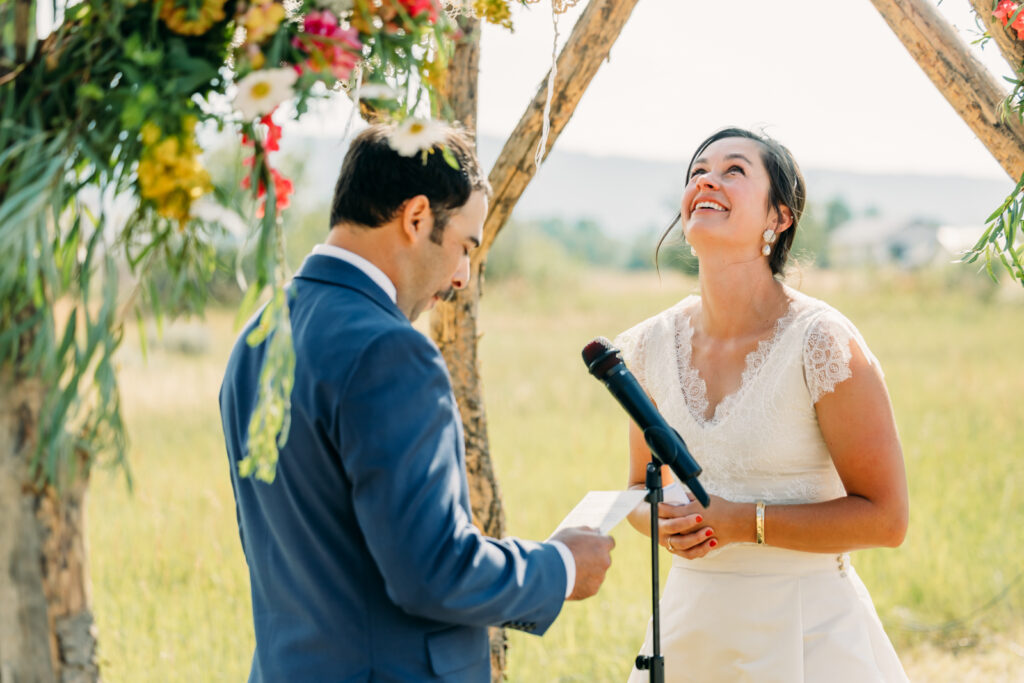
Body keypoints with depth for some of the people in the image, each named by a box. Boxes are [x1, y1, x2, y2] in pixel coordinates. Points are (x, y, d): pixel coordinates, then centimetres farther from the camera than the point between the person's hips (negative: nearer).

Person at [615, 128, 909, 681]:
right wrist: (665, 522, -8)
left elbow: (884, 518, -13)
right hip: (692, 628, 4)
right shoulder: (652, 345, 0)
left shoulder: (822, 343, -15)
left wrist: (744, 523, -19)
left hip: (806, 634, -4)